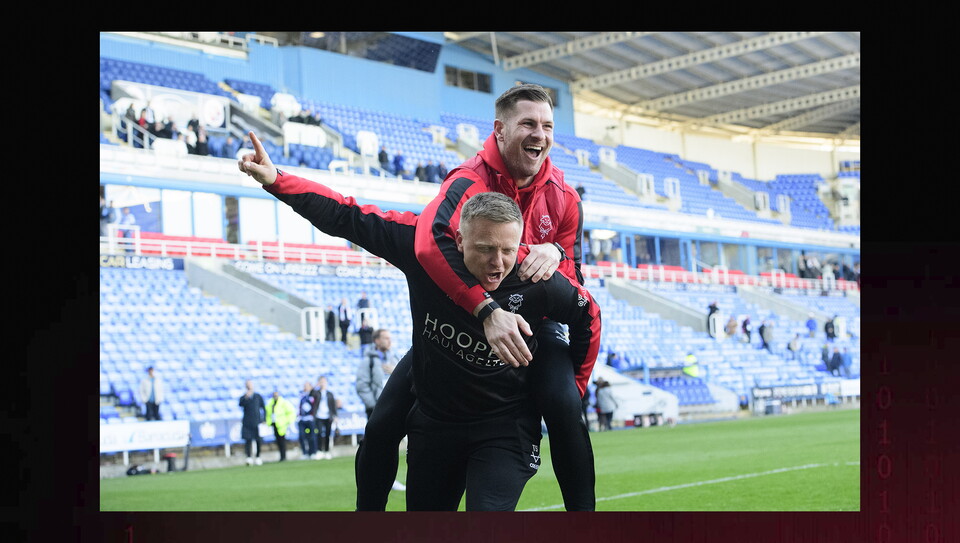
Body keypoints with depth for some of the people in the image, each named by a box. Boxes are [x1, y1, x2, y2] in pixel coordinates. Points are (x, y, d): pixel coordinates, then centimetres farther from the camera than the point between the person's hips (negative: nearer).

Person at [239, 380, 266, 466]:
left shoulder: (258, 396, 9)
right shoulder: (243, 397, 4)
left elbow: (263, 408, 13)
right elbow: (241, 404, -17)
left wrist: (264, 419, 5)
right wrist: (246, 397, -33)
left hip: (257, 422, 1)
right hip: (247, 423, -1)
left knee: (259, 441, 0)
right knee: (248, 440, -9)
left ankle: (258, 457, 14)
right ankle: (249, 458, -9)